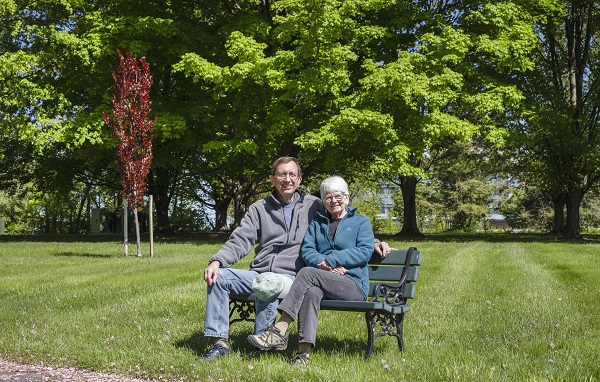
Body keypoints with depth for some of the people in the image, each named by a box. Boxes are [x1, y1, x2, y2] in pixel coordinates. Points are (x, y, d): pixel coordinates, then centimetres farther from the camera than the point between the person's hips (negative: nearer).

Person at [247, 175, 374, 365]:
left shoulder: (361, 221, 14)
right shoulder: (316, 224, 24)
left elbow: (365, 251, -3)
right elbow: (306, 251, 8)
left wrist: (330, 259, -12)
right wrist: (322, 264, -15)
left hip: (353, 285, -3)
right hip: (321, 282, 3)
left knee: (307, 273, -29)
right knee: (311, 292, -35)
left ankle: (280, 330, -36)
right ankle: (304, 351, -45)